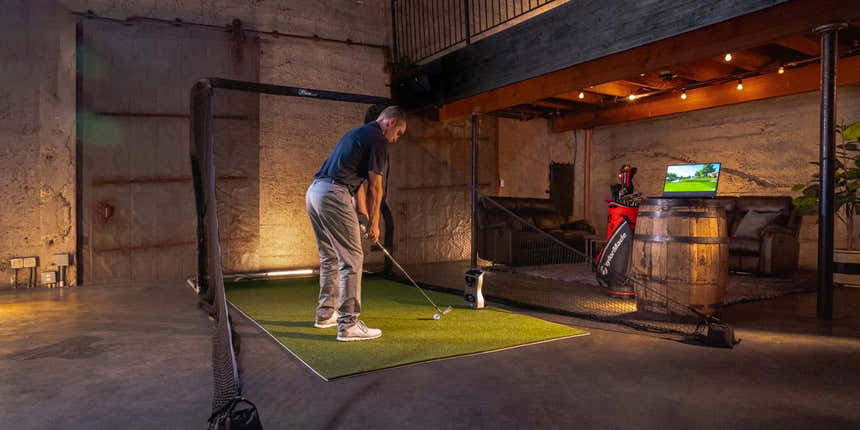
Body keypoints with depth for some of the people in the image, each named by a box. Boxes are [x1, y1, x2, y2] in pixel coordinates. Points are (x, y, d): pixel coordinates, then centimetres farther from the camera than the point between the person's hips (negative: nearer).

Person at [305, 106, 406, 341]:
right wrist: (374, 223, 5)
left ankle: (326, 313, 28)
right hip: (333, 195, -10)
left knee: (330, 258, 19)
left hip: (314, 191, 10)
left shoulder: (357, 133, 25)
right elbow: (374, 187, -5)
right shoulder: (378, 140, -4)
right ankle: (348, 324, -5)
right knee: (351, 259, -6)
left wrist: (363, 214, 26)